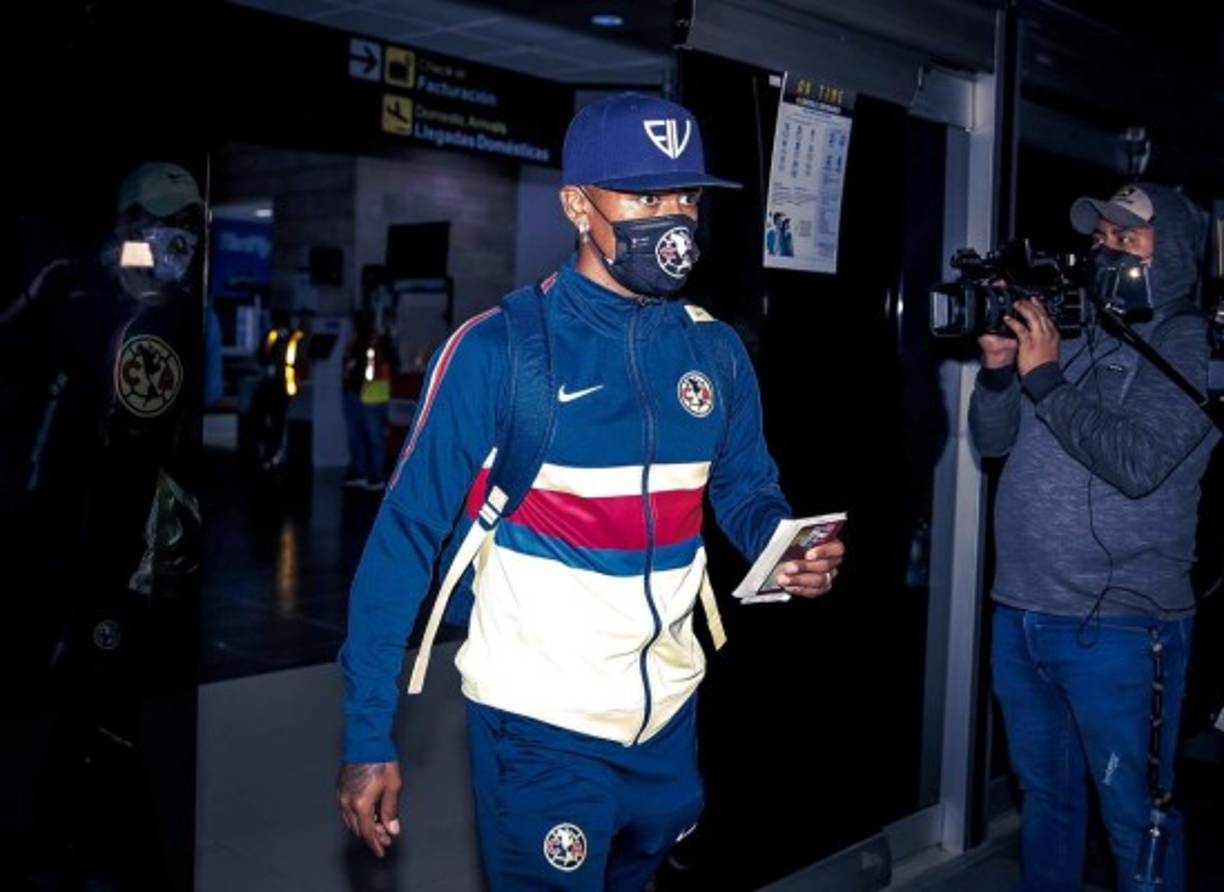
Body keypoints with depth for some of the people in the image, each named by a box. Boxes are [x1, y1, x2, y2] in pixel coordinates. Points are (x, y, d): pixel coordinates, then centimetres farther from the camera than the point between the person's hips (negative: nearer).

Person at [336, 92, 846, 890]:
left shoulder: (717, 352, -1)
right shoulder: (498, 348, -15)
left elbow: (749, 493, 12)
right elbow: (407, 536, -13)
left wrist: (792, 549, -12)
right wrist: (370, 733, -15)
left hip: (669, 710, 6)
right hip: (539, 720, -5)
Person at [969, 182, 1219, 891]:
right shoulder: (1075, 333, 13)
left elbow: (1138, 463, -20)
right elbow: (993, 440, 12)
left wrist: (1046, 379, -16)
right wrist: (1000, 364, -5)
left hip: (1115, 623, -6)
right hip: (1020, 611, 7)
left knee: (1133, 814, 3)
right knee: (1045, 793, 20)